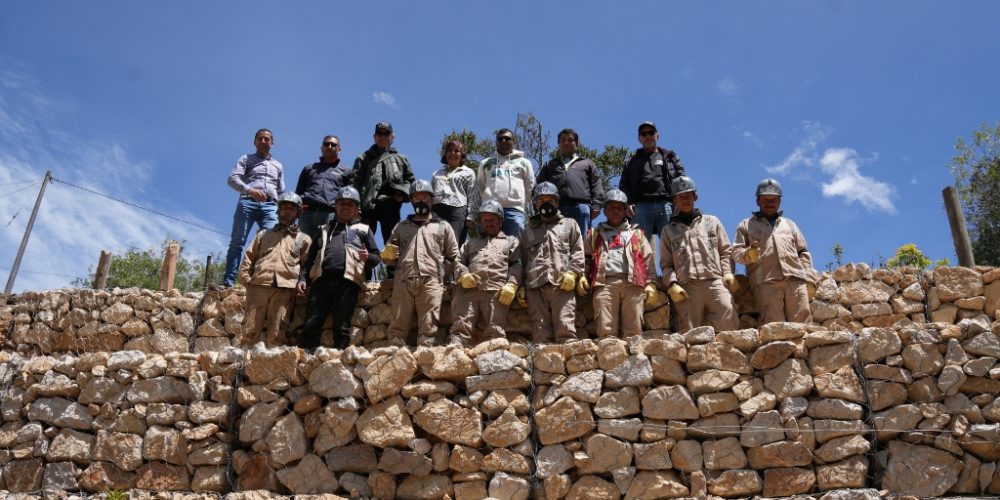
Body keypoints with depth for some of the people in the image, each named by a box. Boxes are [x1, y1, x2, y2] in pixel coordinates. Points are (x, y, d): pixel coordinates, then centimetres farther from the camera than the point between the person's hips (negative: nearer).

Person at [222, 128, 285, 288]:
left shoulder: (277, 165, 28)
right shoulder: (246, 159, 17)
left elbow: (282, 192, 28)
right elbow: (232, 179, 0)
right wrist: (250, 190, -18)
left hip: (270, 206, 3)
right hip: (248, 202, -2)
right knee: (236, 243, -7)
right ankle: (227, 282, -9)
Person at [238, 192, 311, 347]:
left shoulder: (303, 239, 21)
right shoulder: (263, 234, 27)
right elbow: (249, 257, 20)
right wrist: (246, 278, 5)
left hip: (284, 289, -1)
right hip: (259, 285, 2)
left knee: (276, 334, -6)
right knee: (250, 330, -6)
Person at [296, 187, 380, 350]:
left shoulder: (363, 229, 22)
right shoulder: (325, 229, 29)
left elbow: (376, 256, 16)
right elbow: (311, 257, 25)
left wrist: (368, 257, -7)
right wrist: (303, 278, 11)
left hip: (347, 281, -2)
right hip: (321, 279, 2)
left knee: (341, 328, -6)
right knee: (311, 325, -7)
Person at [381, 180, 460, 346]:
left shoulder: (443, 226, 21)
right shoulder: (401, 226, 26)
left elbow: (453, 257, 17)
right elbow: (387, 256, 25)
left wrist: (438, 268, 4)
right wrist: (387, 254, 3)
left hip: (431, 282, -2)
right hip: (403, 281, 2)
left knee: (428, 328, -10)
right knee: (398, 327, -7)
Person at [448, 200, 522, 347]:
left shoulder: (510, 241, 28)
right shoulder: (471, 242, 36)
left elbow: (516, 264, 13)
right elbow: (459, 260, 22)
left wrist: (511, 285, -5)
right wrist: (463, 275, -2)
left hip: (497, 291, -2)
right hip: (469, 288, 2)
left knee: (494, 331, -15)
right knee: (461, 326, -17)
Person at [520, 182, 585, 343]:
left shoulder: (569, 224, 21)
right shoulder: (529, 230, 28)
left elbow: (578, 251, 10)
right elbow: (522, 260, 24)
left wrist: (572, 273, -6)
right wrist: (521, 287, 13)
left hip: (562, 285, -2)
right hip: (535, 287, 2)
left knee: (565, 328, -14)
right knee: (539, 333, -3)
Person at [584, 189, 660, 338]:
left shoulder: (636, 233, 26)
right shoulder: (594, 234, 26)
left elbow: (648, 259, 17)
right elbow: (586, 258, 18)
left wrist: (651, 283, 4)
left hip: (632, 283, 1)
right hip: (604, 283, 0)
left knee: (634, 331, -7)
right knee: (606, 330, -12)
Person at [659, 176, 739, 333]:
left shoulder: (712, 222, 24)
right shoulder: (669, 230, 21)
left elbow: (726, 252, 18)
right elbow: (666, 264, 13)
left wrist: (728, 273, 0)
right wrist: (672, 284, -5)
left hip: (715, 282, 0)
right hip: (687, 288, 0)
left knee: (728, 320, -25)